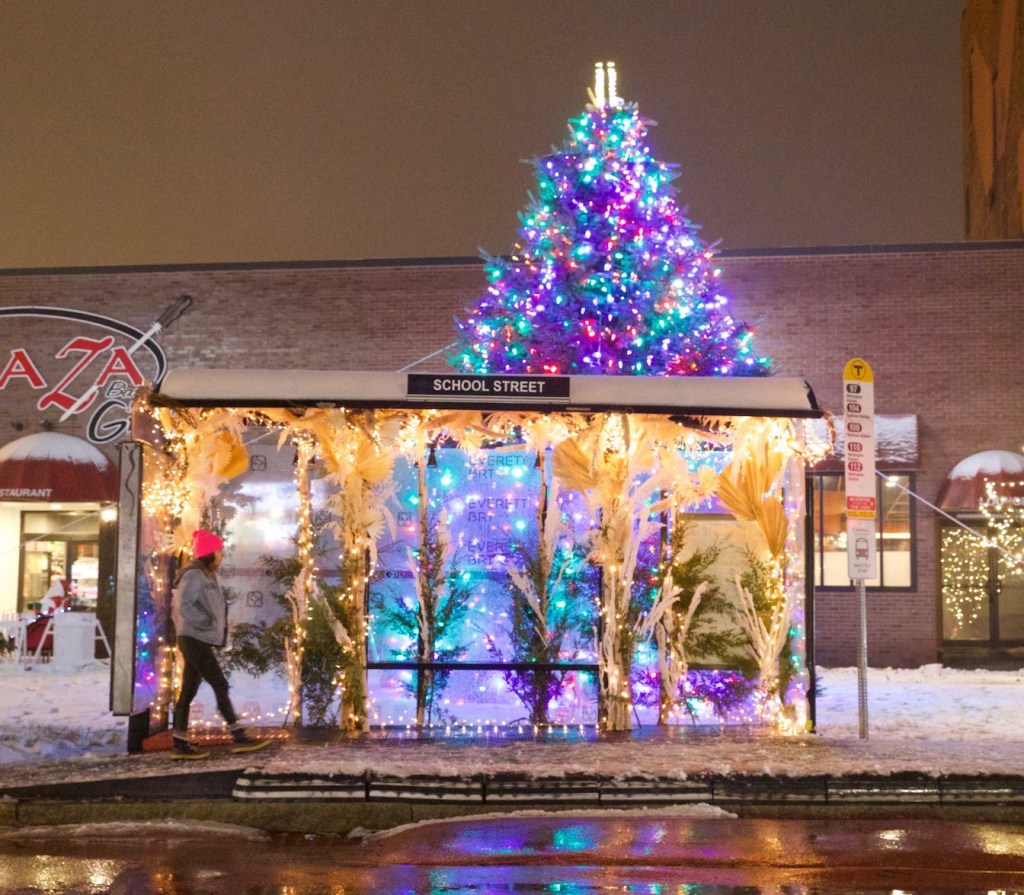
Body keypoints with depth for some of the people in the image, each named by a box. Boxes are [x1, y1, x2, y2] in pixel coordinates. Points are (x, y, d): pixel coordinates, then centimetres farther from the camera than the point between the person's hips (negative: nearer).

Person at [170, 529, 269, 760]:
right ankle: (239, 737, -8)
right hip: (194, 640, -9)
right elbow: (183, 604, -22)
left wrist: (220, 631, 8)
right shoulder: (194, 574, -12)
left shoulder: (207, 576, 18)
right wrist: (206, 622, -19)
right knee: (220, 685, -9)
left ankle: (181, 744, 9)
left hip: (200, 641, 9)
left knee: (189, 691, 8)